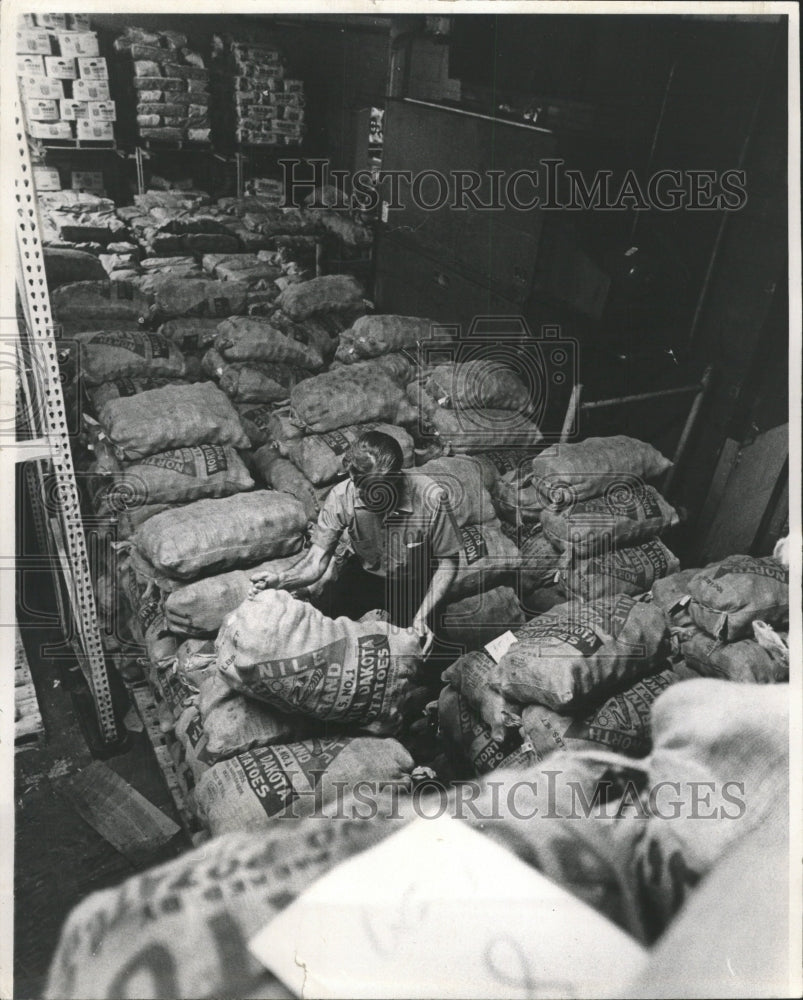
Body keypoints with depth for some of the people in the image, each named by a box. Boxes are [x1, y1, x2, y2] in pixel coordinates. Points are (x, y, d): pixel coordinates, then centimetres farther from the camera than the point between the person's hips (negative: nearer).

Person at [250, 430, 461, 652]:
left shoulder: (430, 500, -31)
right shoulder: (341, 497, -25)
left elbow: (447, 563, -18)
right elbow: (316, 560, -24)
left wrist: (422, 616, -28)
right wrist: (281, 580, -45)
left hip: (416, 582, -2)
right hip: (364, 573, 2)